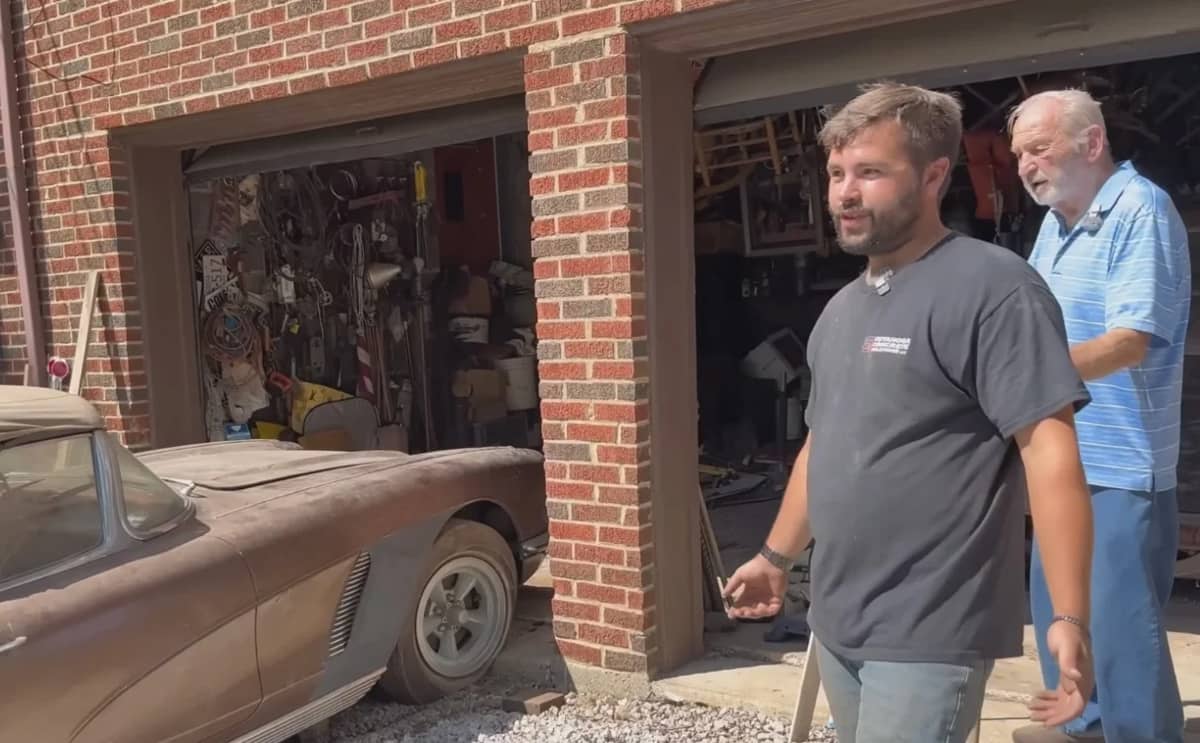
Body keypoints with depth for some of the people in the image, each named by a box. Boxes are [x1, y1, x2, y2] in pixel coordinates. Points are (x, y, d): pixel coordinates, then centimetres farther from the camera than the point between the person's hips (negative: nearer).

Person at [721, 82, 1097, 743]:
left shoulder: (992, 288, -13)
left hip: (929, 634, -8)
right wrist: (776, 556, 21)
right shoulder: (842, 308, 12)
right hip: (837, 621, 8)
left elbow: (1050, 452, -18)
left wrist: (1069, 618, -22)